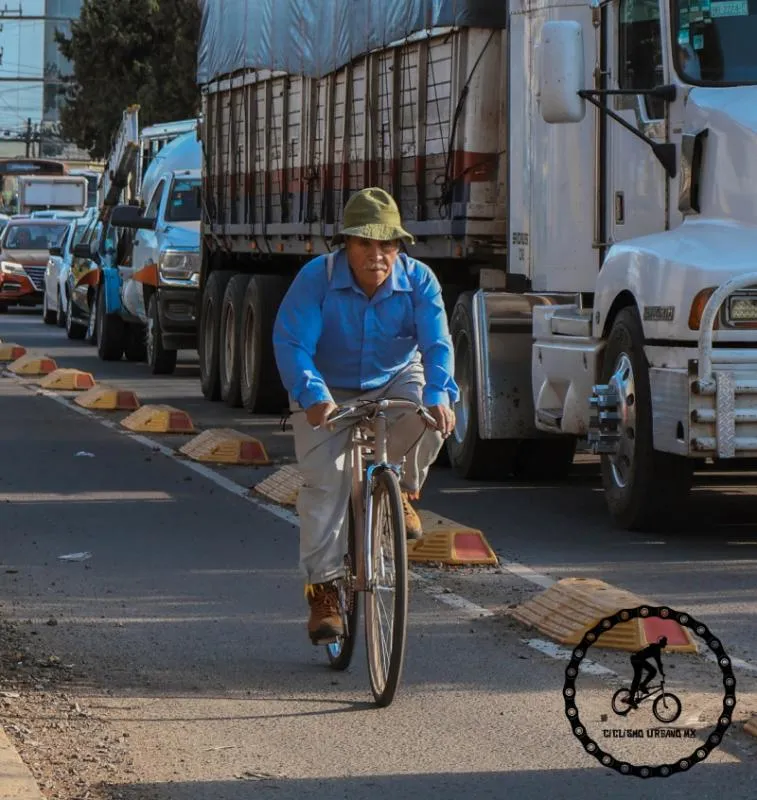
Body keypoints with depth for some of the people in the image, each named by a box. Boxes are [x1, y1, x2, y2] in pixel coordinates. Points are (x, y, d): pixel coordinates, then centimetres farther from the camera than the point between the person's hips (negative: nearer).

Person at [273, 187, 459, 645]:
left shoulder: (418, 281, -17)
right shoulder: (317, 279, -22)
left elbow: (436, 343, -25)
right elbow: (291, 342, -27)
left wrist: (439, 394, -44)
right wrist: (313, 395, -44)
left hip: (393, 383, 1)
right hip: (330, 393, -1)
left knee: (430, 416, -31)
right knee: (325, 483, -15)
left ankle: (403, 491, 0)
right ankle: (323, 589, -7)